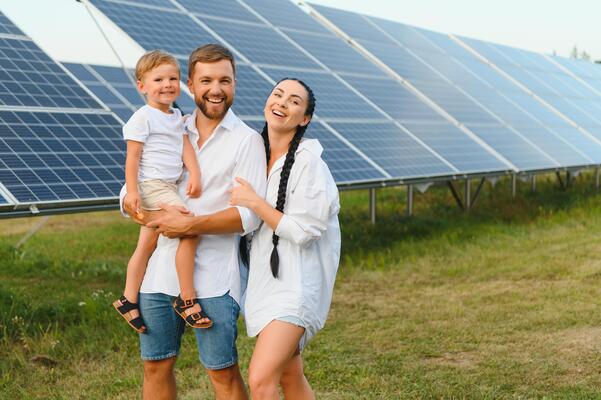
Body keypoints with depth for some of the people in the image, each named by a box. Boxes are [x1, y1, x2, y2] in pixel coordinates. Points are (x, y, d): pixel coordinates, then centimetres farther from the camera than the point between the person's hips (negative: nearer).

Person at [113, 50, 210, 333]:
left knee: (146, 246, 14)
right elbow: (132, 157, -11)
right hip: (152, 187, -9)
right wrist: (132, 191, -17)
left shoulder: (176, 116, 16)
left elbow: (185, 145, 7)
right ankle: (187, 300, -12)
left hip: (168, 188, 9)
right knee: (191, 230, -18)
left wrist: (195, 174, -9)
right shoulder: (143, 118, -9)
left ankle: (128, 300, 25)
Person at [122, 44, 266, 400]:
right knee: (156, 366, 13)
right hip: (160, 272, 5)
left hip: (213, 277, -4)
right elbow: (129, 193, 10)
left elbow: (249, 217, -11)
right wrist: (149, 213, -12)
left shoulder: (247, 141, -2)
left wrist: (189, 224, -19)